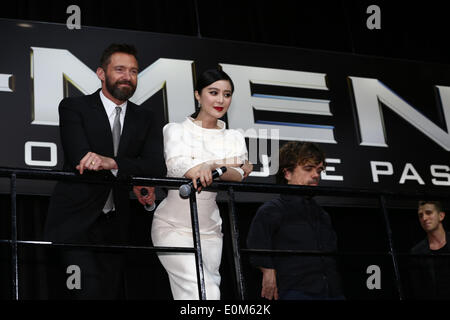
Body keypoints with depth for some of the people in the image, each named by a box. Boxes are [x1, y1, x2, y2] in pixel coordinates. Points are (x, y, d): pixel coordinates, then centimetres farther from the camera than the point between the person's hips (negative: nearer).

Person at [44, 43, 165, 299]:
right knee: (85, 291, -20)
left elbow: (158, 167, -3)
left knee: (112, 292, 0)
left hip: (115, 227, 4)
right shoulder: (74, 107, 2)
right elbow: (80, 157, -13)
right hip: (75, 221, -4)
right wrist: (136, 180, -11)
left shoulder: (145, 119, 14)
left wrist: (112, 162, -22)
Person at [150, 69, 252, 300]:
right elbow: (179, 167, -15)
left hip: (209, 228, 4)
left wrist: (212, 167, -29)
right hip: (174, 227, -4)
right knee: (206, 292, -21)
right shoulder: (176, 130, 3)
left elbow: (239, 176, -7)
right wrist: (228, 166, -13)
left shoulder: (234, 138, 12)